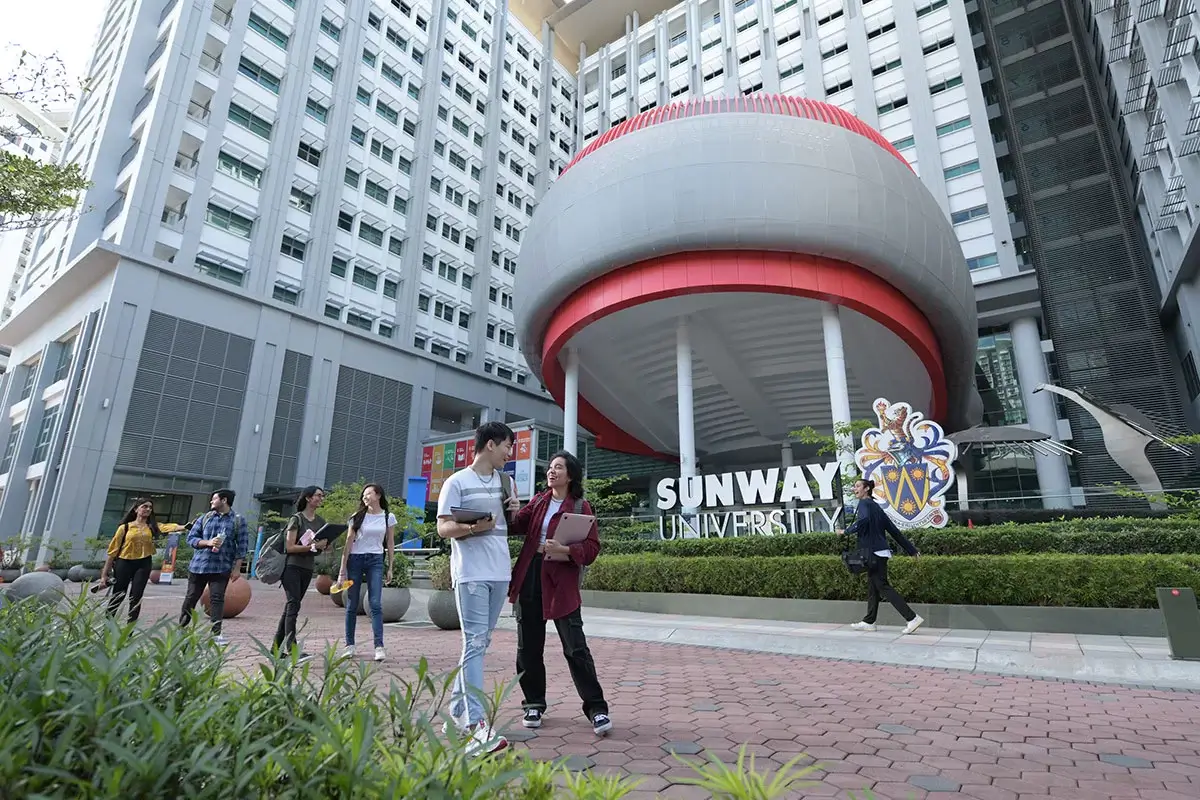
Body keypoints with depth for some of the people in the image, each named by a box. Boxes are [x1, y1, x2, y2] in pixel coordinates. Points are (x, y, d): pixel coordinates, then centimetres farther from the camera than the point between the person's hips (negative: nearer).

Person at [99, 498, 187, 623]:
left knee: (136, 598, 2)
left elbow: (168, 527, -15)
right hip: (124, 564, -1)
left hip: (143, 565, 1)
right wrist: (105, 573, 2)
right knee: (117, 598, 7)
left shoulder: (153, 526, 6)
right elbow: (113, 550, 4)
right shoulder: (125, 527, 1)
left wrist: (185, 527, -38)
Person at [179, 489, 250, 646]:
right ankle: (181, 627, 30)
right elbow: (191, 537, 6)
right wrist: (208, 542, -13)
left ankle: (216, 633, 0)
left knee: (217, 599, -4)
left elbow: (242, 546, -3)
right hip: (198, 564, 3)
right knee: (191, 597, 13)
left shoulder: (238, 520, -2)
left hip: (222, 567, -3)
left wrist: (237, 568, -7)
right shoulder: (205, 518, 7)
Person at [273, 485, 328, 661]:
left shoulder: (320, 521, 12)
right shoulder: (297, 519, -6)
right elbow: (290, 547, -11)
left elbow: (325, 544, 15)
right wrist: (312, 546, -20)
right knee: (293, 604, -15)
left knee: (292, 605, 10)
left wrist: (324, 545, -6)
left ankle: (278, 647, 17)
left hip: (307, 568, 6)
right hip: (292, 566, -6)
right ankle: (291, 649, -19)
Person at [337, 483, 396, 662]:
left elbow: (390, 544, 8)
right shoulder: (358, 516, 2)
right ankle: (349, 645, 16)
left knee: (376, 604, -8)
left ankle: (379, 646, -8)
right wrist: (343, 568, -4)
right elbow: (349, 542, 0)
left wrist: (390, 567, 5)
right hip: (355, 559, 1)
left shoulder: (388, 517, 2)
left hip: (375, 561, -1)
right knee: (352, 604, 6)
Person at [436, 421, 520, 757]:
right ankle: (476, 726, -10)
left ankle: (457, 712, 26)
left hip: (500, 573, 7)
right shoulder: (457, 482, -5)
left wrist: (515, 511, 1)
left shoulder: (505, 480, 13)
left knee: (480, 643, 13)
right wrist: (473, 527, -25)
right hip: (471, 574, -7)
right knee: (475, 643, -10)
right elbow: (443, 527, -7)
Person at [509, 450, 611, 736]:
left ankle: (596, 708, 10)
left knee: (576, 648, -2)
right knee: (529, 647, 12)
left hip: (561, 583, -5)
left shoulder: (580, 507, -3)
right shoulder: (538, 502, 12)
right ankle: (534, 704, 29)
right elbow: (517, 526, -1)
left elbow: (592, 548, -10)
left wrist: (564, 549, -24)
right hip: (529, 579, 5)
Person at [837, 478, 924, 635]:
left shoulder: (864, 503, -9)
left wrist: (846, 531, -20)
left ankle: (912, 618, -7)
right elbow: (894, 530, 18)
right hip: (879, 552, 9)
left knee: (883, 586, -6)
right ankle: (869, 622, 20)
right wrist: (911, 550, 19)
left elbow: (863, 519, -32)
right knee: (872, 587, 13)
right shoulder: (875, 506, 17)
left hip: (873, 552, -9)